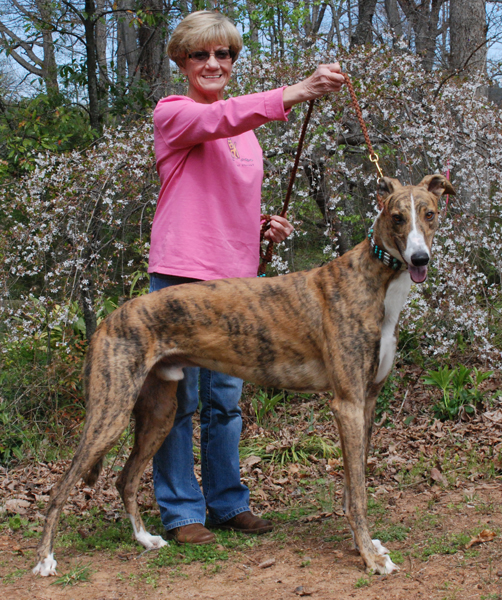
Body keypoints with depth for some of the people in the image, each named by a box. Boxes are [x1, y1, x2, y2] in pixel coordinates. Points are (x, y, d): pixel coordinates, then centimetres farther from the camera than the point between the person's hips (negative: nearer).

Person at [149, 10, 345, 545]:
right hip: (182, 276, -6)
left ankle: (227, 502, 21)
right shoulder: (173, 114, -2)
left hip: (235, 278, 6)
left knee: (226, 400, 11)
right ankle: (182, 511, 9)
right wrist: (296, 92, -37)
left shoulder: (246, 129, 20)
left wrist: (266, 227, 7)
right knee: (178, 399, -2)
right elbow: (221, 118, -24)